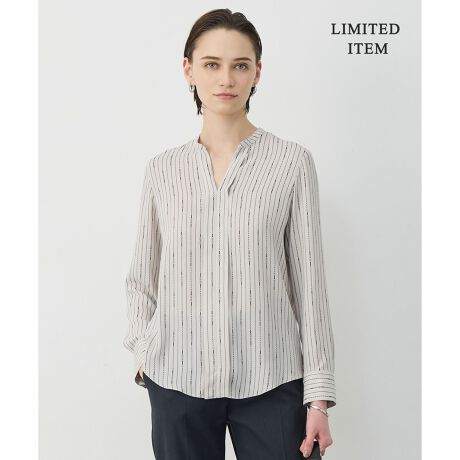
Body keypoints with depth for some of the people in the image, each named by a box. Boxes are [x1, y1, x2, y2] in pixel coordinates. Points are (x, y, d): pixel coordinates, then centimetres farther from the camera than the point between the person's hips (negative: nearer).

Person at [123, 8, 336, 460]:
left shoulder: (291, 162, -2)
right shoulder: (163, 169, 5)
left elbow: (308, 280, -2)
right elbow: (142, 279, 12)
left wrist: (318, 396, -4)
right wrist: (143, 353, 0)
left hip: (270, 378, -2)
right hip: (177, 377, 2)